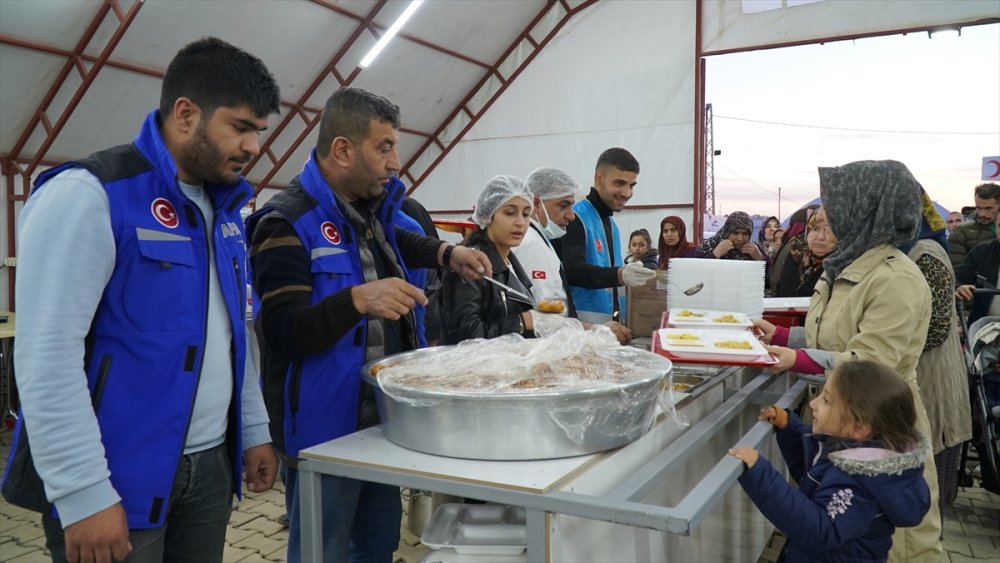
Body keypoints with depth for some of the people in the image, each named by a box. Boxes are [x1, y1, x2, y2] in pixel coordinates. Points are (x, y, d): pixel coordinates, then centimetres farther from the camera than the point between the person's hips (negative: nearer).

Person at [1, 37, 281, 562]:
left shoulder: (223, 207, 9)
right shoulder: (89, 195, -15)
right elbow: (47, 357, -19)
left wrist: (253, 430, 14)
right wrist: (84, 493, -20)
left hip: (210, 464, 7)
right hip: (119, 480, -7)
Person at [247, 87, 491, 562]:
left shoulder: (369, 208, 7)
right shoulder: (288, 223, -19)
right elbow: (284, 332, -24)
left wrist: (447, 253, 14)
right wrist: (358, 299, -39)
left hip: (382, 418, 9)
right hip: (324, 430, -8)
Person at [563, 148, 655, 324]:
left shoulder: (612, 222, 16)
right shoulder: (576, 218, -11)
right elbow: (572, 270, -24)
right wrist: (619, 275, -36)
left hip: (613, 321, 8)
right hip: (584, 323, -8)